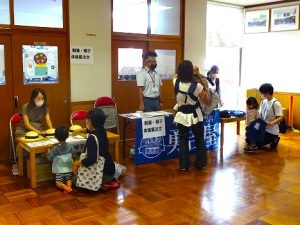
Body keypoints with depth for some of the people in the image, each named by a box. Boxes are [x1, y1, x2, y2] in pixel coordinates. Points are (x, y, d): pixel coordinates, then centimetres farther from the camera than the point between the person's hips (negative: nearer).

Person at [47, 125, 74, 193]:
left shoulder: (55, 148, -17)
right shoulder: (70, 146, -7)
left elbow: (49, 158, -11)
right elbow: (73, 154, 8)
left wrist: (48, 149, 0)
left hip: (59, 170, -3)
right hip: (68, 168, 3)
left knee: (58, 183, 8)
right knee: (69, 179, 19)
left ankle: (64, 187, -21)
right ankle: (69, 185, -11)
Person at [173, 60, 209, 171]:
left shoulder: (176, 82, -12)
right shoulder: (197, 86, -20)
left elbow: (176, 75, 14)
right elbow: (206, 100, -7)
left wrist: (183, 70, 12)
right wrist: (205, 87, 4)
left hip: (182, 115, 2)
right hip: (195, 115, -1)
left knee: (183, 140, 11)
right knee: (199, 139, 16)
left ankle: (184, 165, 14)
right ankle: (201, 163, 25)